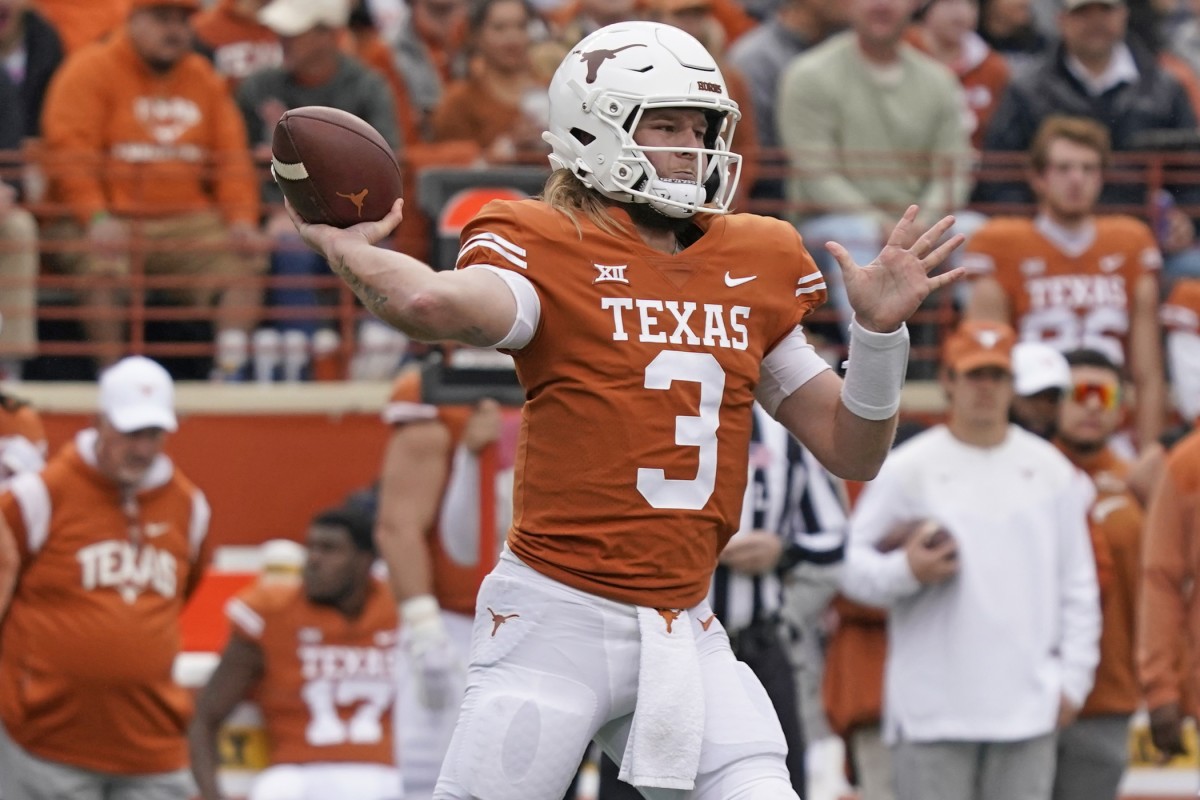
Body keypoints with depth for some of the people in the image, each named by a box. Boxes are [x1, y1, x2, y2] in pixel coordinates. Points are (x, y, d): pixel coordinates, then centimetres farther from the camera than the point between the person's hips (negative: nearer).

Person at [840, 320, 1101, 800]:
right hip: (932, 705, -3)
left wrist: (1073, 677, 6)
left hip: (1027, 704, 3)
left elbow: (1077, 584, 13)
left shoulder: (1052, 470, 10)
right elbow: (850, 562, 0)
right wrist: (905, 571, -20)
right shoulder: (906, 469, 0)